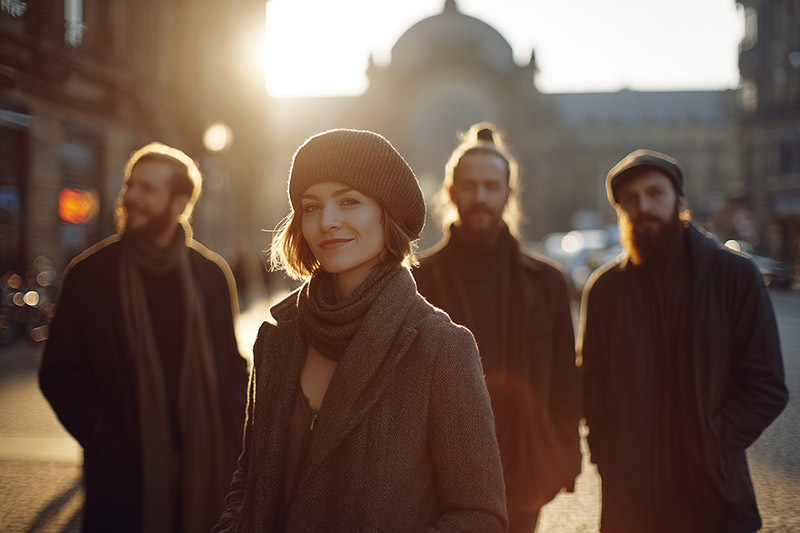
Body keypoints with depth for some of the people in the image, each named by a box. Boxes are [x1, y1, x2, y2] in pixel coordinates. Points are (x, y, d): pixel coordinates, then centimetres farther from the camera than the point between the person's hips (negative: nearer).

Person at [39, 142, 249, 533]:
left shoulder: (212, 273, 4)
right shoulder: (88, 273, 1)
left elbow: (232, 368, 9)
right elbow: (58, 372, 2)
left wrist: (233, 442, -2)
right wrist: (101, 439, -10)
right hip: (121, 476, -1)